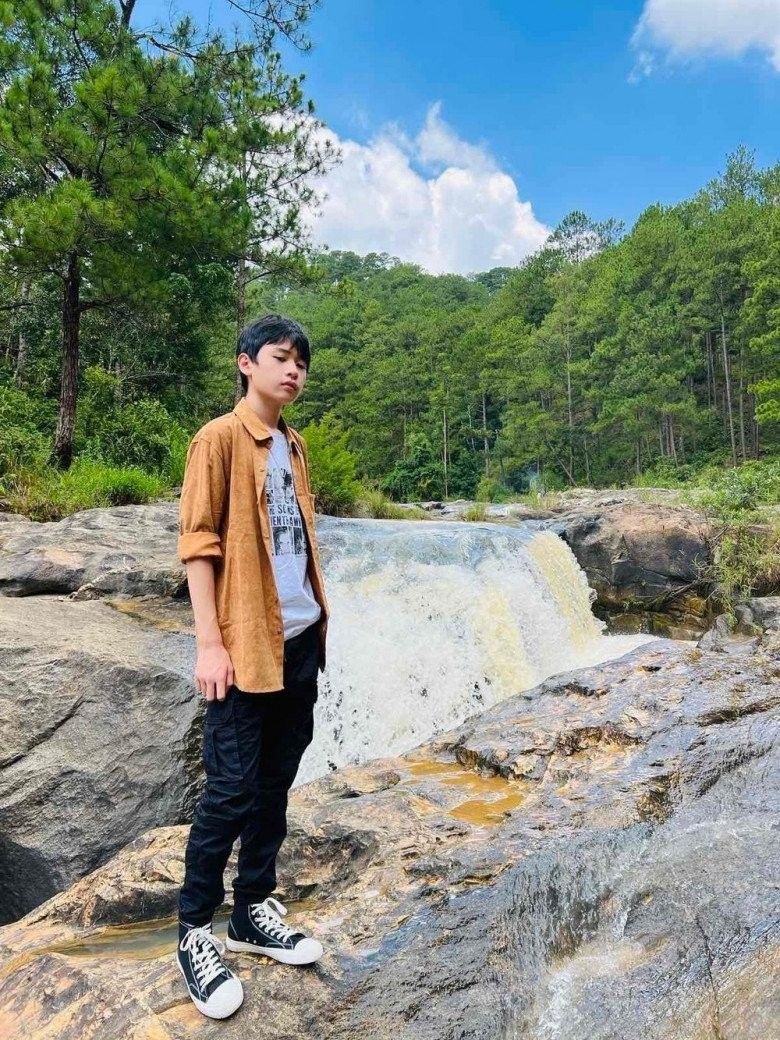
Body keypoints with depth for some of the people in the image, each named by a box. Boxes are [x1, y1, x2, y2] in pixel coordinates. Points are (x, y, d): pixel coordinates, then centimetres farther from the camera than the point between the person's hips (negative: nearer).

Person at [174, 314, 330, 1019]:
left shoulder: (294, 447, 14)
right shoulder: (220, 438, -7)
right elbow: (198, 543, -12)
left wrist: (319, 618, 14)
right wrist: (210, 642, -16)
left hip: (299, 640, 7)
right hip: (245, 644, -7)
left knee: (275, 782, 14)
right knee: (230, 790, 1)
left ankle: (254, 913, 30)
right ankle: (196, 932, 20)